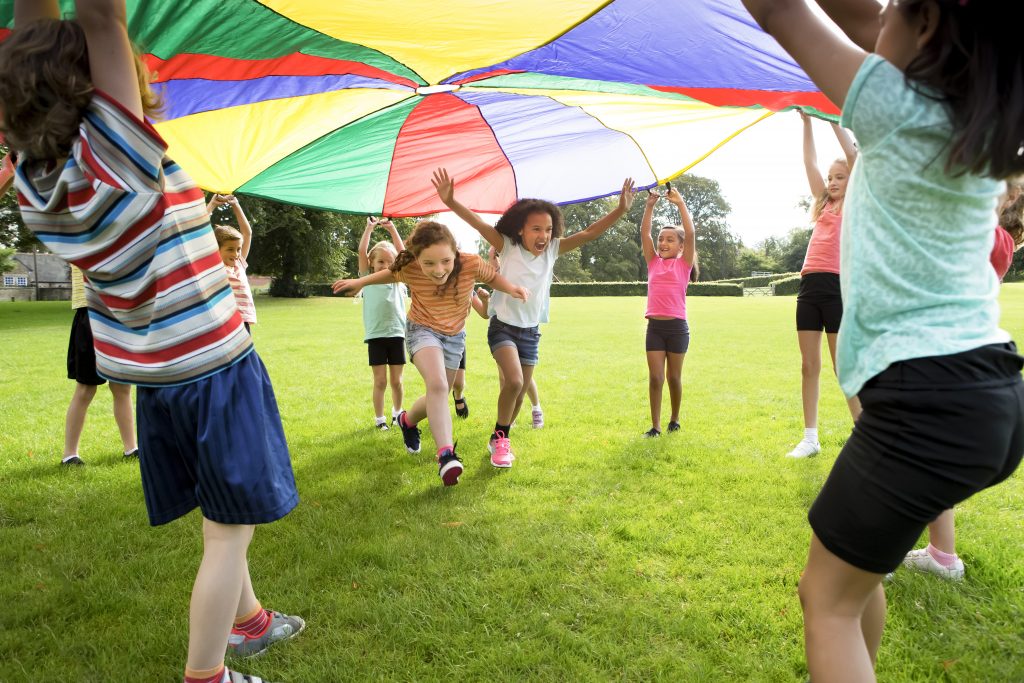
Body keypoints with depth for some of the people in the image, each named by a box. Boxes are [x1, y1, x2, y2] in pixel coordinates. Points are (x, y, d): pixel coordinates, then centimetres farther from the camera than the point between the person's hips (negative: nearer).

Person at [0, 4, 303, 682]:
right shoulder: (119, 160, -20)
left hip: (155, 376, 8)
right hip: (214, 370, -8)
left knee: (221, 518, 23)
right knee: (229, 532, 6)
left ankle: (249, 621, 41)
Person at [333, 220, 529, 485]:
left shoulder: (471, 263, -29)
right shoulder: (409, 269, -26)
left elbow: (492, 276, -8)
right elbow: (391, 274, -1)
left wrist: (512, 288, -26)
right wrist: (360, 282, 0)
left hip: (455, 335, 3)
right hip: (423, 330, -3)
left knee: (437, 398, 13)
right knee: (438, 386, -29)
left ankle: (408, 420, 45)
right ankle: (446, 453, -27)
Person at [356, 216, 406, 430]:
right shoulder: (367, 278, 6)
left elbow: (402, 252, 1)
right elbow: (362, 251, -3)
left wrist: (392, 228, 1)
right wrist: (369, 228, -1)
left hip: (397, 334, 2)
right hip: (375, 335, -2)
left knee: (396, 380, 9)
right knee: (380, 381, 1)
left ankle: (397, 412, 28)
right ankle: (379, 418, 13)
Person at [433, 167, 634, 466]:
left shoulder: (552, 250, -2)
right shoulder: (507, 247, -11)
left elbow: (588, 233, -7)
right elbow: (479, 224, -24)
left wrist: (621, 209, -18)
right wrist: (451, 202, -39)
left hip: (532, 332, 5)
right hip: (503, 326, -4)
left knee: (518, 392, 11)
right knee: (514, 382, -24)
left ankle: (499, 440, 33)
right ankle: (501, 437, -1)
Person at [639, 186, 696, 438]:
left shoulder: (683, 263, 1)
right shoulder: (653, 262, 9)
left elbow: (690, 233, -10)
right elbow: (644, 232, 3)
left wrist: (680, 203, -9)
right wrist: (650, 204, -3)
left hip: (677, 326, -2)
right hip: (654, 326, 2)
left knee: (674, 377, 9)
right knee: (655, 377, -1)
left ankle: (674, 419, 28)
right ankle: (655, 425, 6)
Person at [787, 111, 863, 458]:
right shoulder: (824, 205, 19)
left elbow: (854, 157, -5)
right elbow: (810, 163, 16)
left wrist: (834, 120, -2)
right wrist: (807, 121, 12)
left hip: (836, 286, -6)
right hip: (809, 286, 6)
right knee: (809, 366, 6)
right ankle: (810, 438, 12)